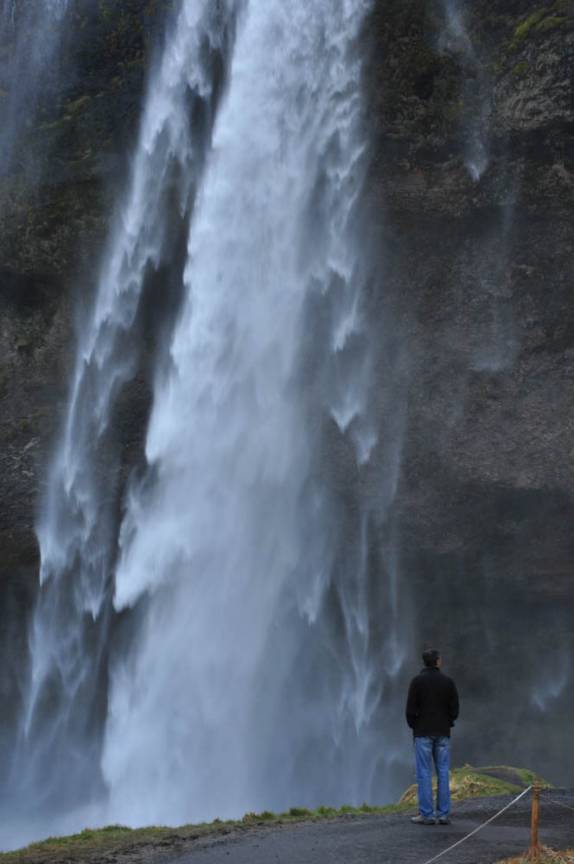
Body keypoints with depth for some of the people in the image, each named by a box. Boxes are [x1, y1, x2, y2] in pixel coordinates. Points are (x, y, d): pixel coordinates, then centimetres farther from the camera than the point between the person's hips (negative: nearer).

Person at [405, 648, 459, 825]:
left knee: (424, 773, -1)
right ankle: (443, 814, 6)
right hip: (443, 733, 3)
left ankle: (427, 814, -2)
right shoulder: (448, 681, 1)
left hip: (423, 732, -3)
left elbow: (410, 708, -8)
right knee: (443, 773, 6)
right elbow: (455, 709, 1)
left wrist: (413, 725, 7)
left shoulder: (417, 680, -6)